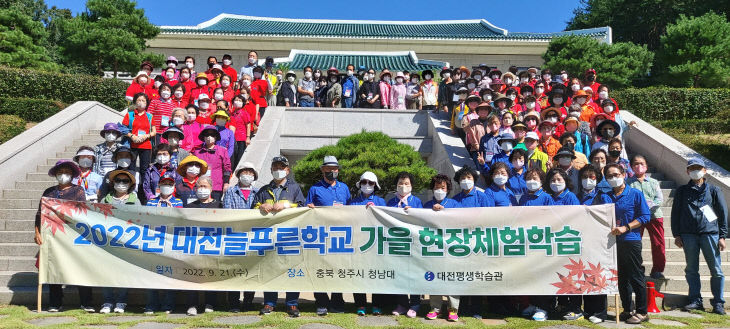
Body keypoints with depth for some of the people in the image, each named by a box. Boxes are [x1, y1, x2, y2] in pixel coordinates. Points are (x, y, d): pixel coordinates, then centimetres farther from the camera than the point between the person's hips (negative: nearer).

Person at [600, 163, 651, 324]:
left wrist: (625, 228, -14)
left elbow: (645, 216, -6)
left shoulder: (635, 194, 0)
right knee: (621, 278, 11)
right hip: (613, 241, 5)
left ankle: (642, 312, 8)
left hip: (631, 240, -5)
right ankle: (626, 310, 21)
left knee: (636, 277, -1)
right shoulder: (605, 196, 12)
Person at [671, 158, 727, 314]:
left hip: (710, 234, -1)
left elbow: (723, 213, 8)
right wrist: (676, 235, 4)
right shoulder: (682, 191, 12)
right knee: (691, 270, 5)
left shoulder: (714, 190, 9)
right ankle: (695, 300, 14)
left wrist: (722, 236, 1)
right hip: (688, 235, 1)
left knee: (716, 270, 0)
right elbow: (675, 213, 12)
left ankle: (718, 302, 11)